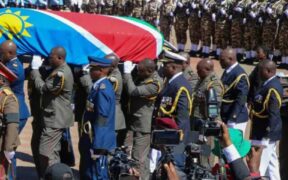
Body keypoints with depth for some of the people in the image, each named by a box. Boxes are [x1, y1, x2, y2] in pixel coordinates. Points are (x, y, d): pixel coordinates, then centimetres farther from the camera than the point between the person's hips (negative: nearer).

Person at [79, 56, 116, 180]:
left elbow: (102, 118, -23)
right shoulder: (99, 86, 11)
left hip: (98, 142, -10)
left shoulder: (103, 89, -20)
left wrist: (96, 146, -22)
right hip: (91, 141, 10)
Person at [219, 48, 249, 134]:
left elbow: (241, 99, -23)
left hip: (236, 119, -9)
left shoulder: (240, 75, -19)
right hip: (225, 117, 9)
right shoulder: (227, 71, 10)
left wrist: (232, 118, -24)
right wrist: (221, 117, 17)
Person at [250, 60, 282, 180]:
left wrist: (268, 131, -24)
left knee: (260, 163, -6)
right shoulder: (269, 84, 10)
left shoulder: (272, 88, -22)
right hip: (264, 131, 11)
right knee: (270, 160, 17)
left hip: (265, 132, -11)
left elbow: (273, 113, -25)